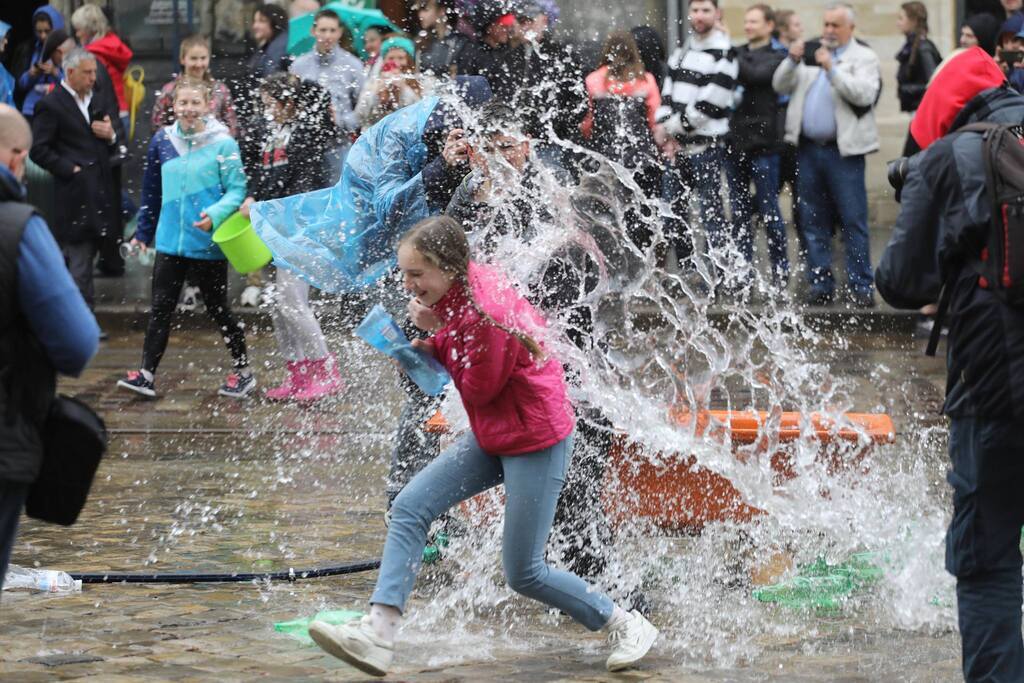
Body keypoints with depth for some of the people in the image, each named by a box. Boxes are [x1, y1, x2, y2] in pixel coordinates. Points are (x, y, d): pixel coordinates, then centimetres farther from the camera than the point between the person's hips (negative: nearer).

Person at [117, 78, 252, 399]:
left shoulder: (222, 143, -8)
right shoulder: (162, 141, 5)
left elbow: (237, 190, -8)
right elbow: (152, 191, 15)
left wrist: (215, 215, -25)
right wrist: (143, 232, 19)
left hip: (208, 243, -4)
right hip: (170, 240, 4)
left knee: (217, 310, 6)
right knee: (160, 309, 0)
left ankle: (244, 372, 21)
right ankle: (147, 375, 0)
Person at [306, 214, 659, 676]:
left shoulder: (485, 314, -26)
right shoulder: (465, 290, -1)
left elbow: (479, 389, -15)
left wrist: (438, 334, -11)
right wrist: (433, 345, -6)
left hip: (535, 443, -9)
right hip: (492, 437, 9)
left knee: (524, 575, -1)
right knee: (409, 509, -5)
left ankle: (626, 627, 17)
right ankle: (378, 634, -11)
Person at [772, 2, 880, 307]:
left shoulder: (864, 57, 3)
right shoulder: (809, 55, 17)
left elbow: (864, 94, -13)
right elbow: (780, 86, 11)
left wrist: (832, 69, -18)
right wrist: (792, 61, -7)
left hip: (843, 150, -5)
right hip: (808, 148, 5)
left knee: (853, 222, -5)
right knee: (813, 222, 7)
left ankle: (861, 287, -3)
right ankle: (820, 285, 13)